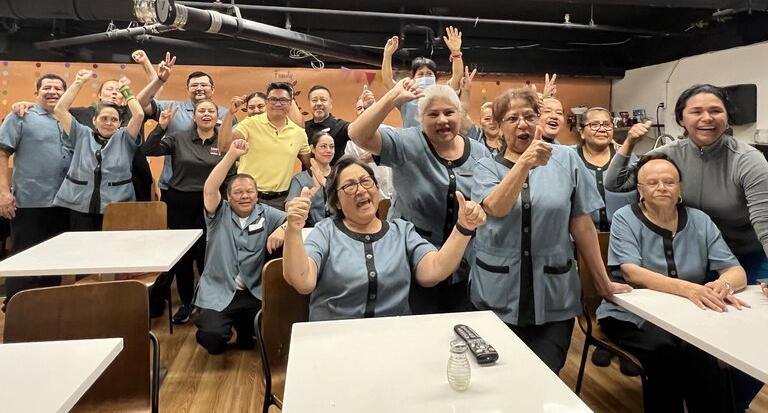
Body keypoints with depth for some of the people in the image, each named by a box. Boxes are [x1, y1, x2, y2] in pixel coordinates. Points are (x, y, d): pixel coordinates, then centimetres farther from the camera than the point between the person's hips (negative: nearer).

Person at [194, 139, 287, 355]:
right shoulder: (220, 214, 3)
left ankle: (244, 330, 16)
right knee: (211, 337, -21)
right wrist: (231, 155, -22)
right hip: (218, 292, -1)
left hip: (255, 292, 1)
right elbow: (209, 189, -14)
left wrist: (283, 228, -28)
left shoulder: (266, 214, 5)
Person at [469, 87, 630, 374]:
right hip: (497, 295, 0)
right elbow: (497, 208, -21)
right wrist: (524, 163, -31)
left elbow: (582, 225, 2)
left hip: (554, 296, 0)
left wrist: (604, 283, 6)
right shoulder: (487, 167, 0)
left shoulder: (566, 160, 1)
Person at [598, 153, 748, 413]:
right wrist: (687, 288, -33)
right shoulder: (625, 219, -4)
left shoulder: (699, 221, 6)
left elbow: (737, 271, 0)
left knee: (700, 353, -29)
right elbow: (631, 273, -18)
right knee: (665, 350, -30)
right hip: (631, 316, -2)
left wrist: (723, 285, -26)